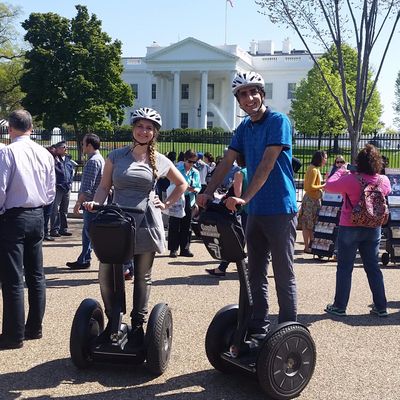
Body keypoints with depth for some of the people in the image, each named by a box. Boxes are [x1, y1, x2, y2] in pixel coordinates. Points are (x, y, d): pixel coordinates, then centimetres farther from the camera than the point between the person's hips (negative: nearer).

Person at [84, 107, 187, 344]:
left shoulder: (160, 161, 6)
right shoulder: (116, 156, 6)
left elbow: (182, 185, 20)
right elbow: (104, 186, 7)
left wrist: (166, 205, 9)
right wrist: (96, 203, -12)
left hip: (146, 224, 0)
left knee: (143, 277, 7)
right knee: (106, 273, -6)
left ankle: (138, 324, 19)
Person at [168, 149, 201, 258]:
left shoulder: (195, 172, 9)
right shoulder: (177, 169, -3)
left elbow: (199, 187, 9)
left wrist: (194, 189, -14)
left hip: (189, 200, 4)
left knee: (187, 225, 7)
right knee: (175, 225, -4)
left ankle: (185, 249, 15)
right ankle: (173, 249, 1)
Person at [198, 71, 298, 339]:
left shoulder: (278, 121, -9)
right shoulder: (244, 128, 12)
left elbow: (267, 164, -19)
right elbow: (227, 163, 6)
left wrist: (245, 198, -26)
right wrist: (208, 193, -7)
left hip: (280, 209, -7)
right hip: (256, 211, 8)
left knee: (284, 276, 0)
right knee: (256, 275, 12)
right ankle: (258, 329, 22)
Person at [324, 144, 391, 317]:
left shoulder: (350, 179, -19)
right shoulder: (384, 181, -4)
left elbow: (329, 186, -8)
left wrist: (341, 171, 6)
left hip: (350, 228, -4)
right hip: (373, 229, 4)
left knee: (344, 267, 5)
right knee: (373, 267, 13)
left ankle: (339, 306, 10)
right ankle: (381, 307, 16)